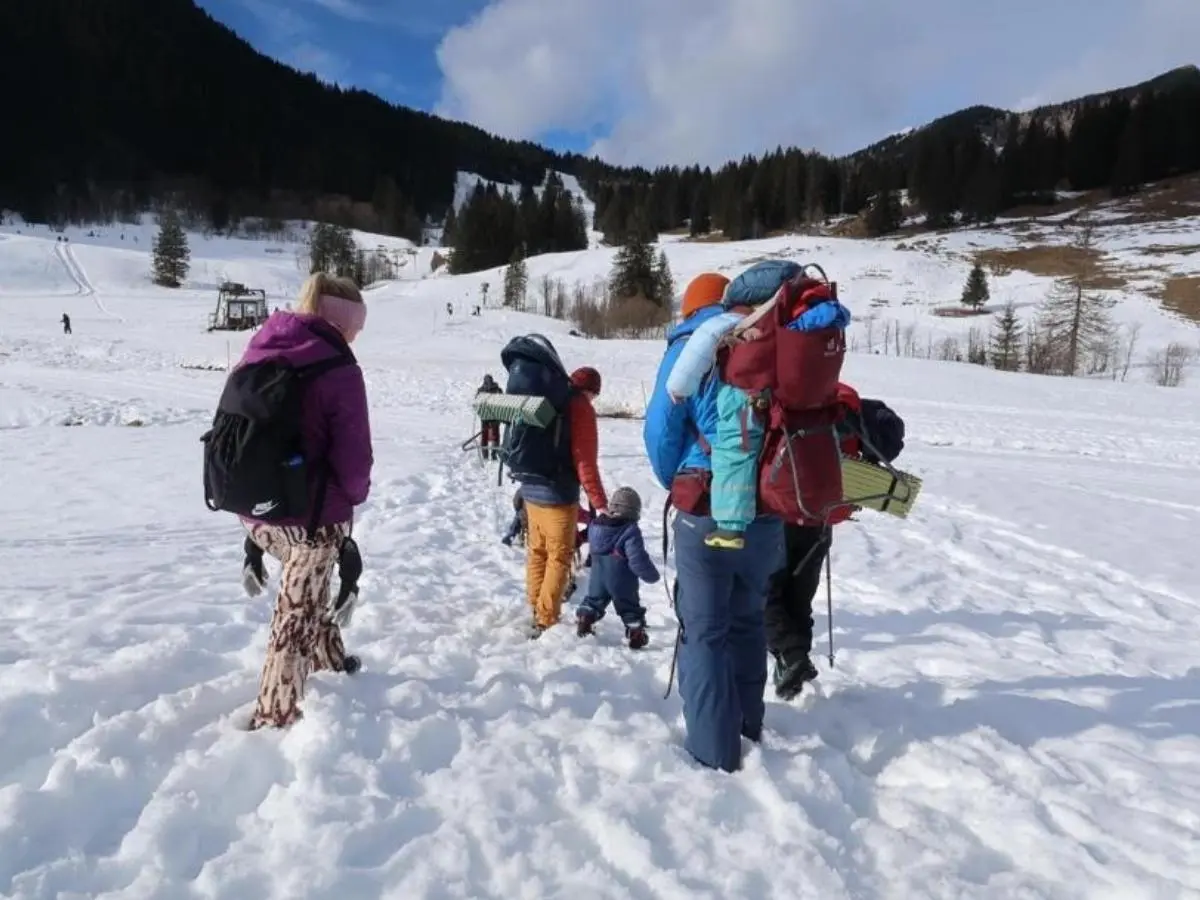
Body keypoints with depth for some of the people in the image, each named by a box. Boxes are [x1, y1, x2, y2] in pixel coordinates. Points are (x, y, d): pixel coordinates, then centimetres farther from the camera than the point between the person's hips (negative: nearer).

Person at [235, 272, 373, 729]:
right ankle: (275, 717, 22)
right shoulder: (338, 370, -17)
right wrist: (354, 495, 4)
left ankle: (329, 658, 46)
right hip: (312, 515, -7)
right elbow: (353, 459, -17)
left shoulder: (256, 352, 4)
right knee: (296, 613, 10)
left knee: (305, 590, 31)